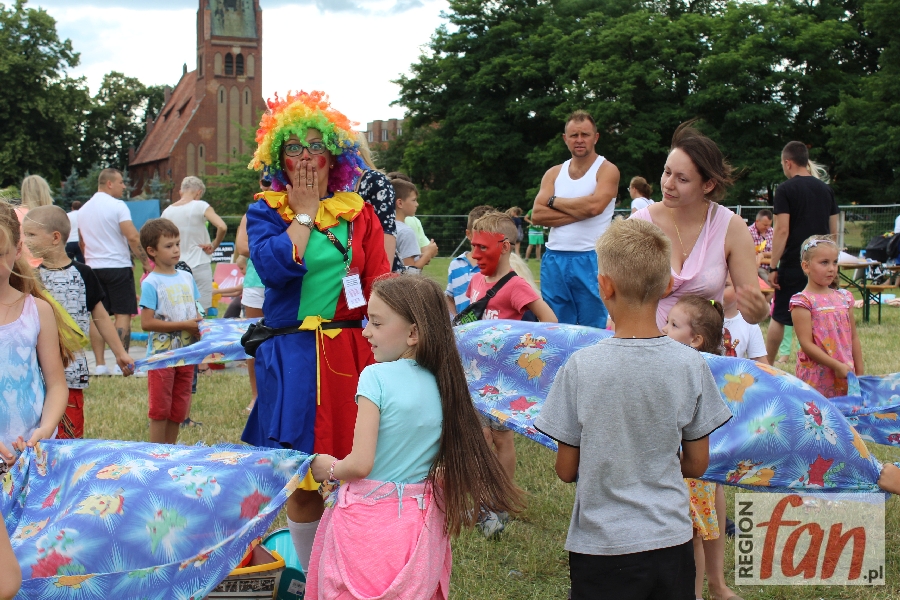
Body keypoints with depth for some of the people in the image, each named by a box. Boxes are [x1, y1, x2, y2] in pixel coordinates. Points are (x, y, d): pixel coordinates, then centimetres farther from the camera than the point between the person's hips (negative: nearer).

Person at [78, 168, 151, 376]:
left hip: (93, 267, 6)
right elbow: (133, 238, -17)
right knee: (123, 315, -3)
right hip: (118, 266, -6)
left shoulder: (84, 209, 12)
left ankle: (100, 364, 5)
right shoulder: (117, 206, -9)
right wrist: (146, 262, -10)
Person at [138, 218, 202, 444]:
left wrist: (198, 327, -5)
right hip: (161, 356, -6)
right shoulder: (151, 283, -11)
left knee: (179, 410, 12)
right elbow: (146, 323, -17)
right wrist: (184, 325, -18)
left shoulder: (186, 277, 8)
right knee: (160, 410, 0)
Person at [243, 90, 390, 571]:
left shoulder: (358, 214, 9)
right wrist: (305, 213, -6)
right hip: (293, 359, -1)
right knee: (302, 481, 4)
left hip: (351, 352, 1)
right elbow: (275, 266, -17)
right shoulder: (265, 212, 4)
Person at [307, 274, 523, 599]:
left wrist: (329, 468, 1)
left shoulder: (376, 376, -16)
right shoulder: (441, 382, 1)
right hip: (420, 521, 6)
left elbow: (360, 464, -19)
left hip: (368, 522, -6)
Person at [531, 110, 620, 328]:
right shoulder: (554, 173, 12)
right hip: (554, 260, 4)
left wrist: (555, 201, -4)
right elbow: (537, 215, -2)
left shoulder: (607, 170, 0)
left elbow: (593, 206, -19)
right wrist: (579, 211, -12)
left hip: (590, 260, -4)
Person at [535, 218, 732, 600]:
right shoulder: (690, 365, -8)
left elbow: (566, 470, -5)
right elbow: (697, 464, 2)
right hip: (671, 540, 2)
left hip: (601, 544, -2)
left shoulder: (581, 367, -14)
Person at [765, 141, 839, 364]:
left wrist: (773, 266, -11)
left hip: (792, 265, -5)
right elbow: (833, 231, 12)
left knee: (778, 318, 6)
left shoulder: (785, 189, -8)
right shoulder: (826, 189, 9)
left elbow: (782, 231, -14)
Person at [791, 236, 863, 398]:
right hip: (816, 378, -5)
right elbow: (806, 344, -13)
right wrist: (837, 366, -16)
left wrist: (859, 372, 11)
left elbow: (853, 338, 15)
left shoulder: (844, 297, 11)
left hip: (846, 376, 5)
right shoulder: (803, 301, -8)